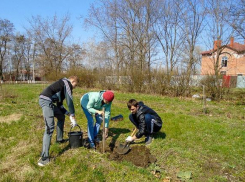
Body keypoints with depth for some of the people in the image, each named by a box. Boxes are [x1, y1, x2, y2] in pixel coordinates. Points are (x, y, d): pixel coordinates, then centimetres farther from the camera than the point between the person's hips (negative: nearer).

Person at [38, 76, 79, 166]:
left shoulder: (63, 86, 28)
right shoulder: (67, 83, 0)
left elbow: (59, 104, 29)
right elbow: (69, 101, -7)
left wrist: (69, 115, 21)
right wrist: (73, 118, -2)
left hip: (48, 101, 11)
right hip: (46, 100, -11)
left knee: (61, 117, 26)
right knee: (50, 128, -15)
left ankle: (59, 139, 40)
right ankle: (44, 157, -15)